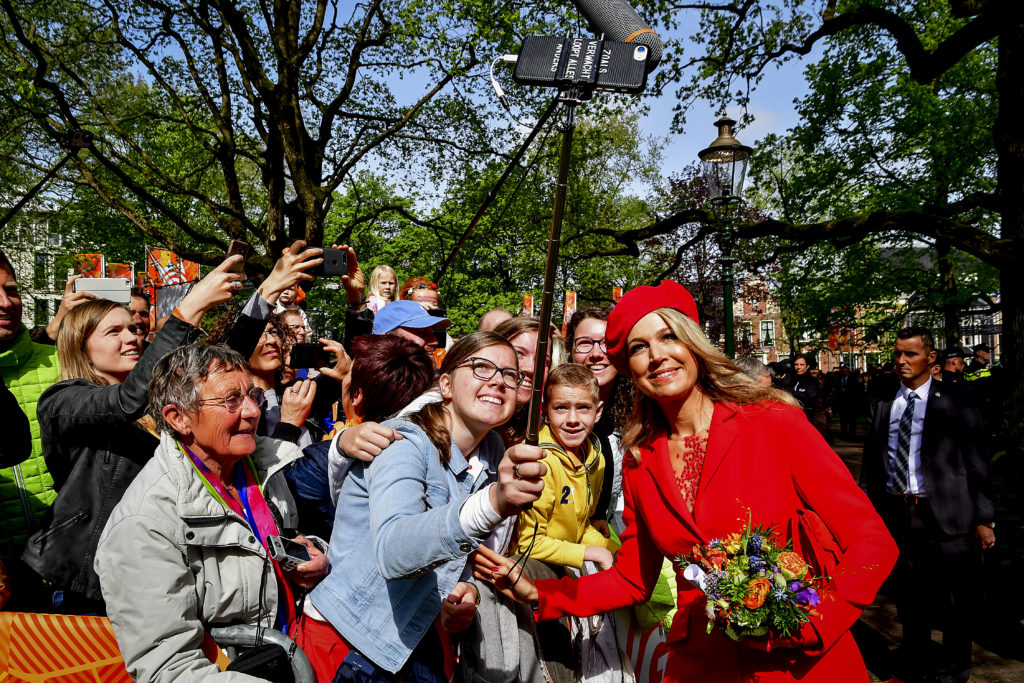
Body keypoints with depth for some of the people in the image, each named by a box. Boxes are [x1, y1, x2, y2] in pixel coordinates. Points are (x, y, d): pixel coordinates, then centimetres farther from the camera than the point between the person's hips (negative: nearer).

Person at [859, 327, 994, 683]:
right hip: (896, 513, 4)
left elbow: (976, 462, -5)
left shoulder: (955, 400, -4)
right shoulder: (882, 403, 6)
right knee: (910, 600, 19)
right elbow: (871, 462, 8)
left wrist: (983, 518, -7)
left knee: (955, 604, 10)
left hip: (944, 515, -3)